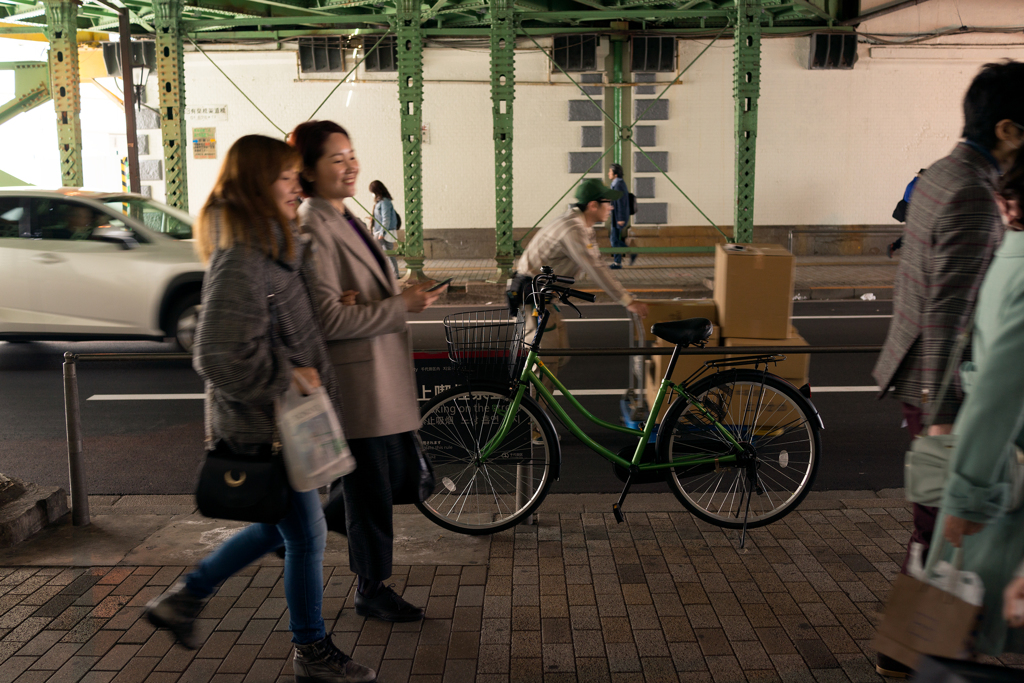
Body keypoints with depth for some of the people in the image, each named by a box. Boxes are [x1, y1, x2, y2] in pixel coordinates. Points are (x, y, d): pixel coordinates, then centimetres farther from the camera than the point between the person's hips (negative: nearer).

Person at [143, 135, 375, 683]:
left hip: (281, 417, 10)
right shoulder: (240, 263, -23)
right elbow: (218, 358, -28)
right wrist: (286, 379, -19)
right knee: (306, 536, 4)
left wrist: (307, 376, 9)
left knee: (280, 527, 22)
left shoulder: (275, 248, 8)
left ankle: (184, 597, 36)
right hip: (262, 427, -10)